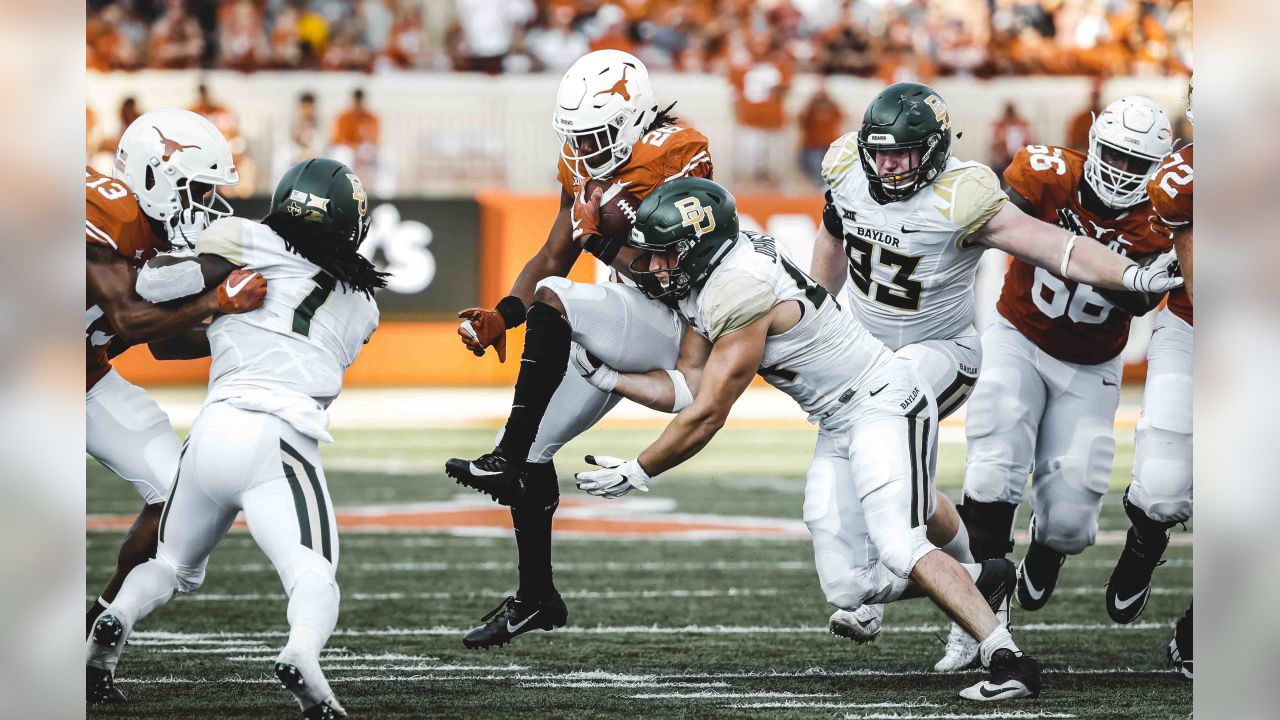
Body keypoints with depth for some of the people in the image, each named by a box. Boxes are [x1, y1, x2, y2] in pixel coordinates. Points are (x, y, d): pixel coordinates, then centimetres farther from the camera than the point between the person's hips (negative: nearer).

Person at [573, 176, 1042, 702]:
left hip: (884, 406, -10)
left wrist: (635, 474, -10)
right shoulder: (701, 284, 5)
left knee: (899, 550, -26)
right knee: (847, 588, 4)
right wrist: (599, 375, 2)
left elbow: (706, 417, -20)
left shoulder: (741, 290, -25)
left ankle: (1008, 661, -28)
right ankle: (984, 580, 17)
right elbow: (688, 390, 9)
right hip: (839, 428, 10)